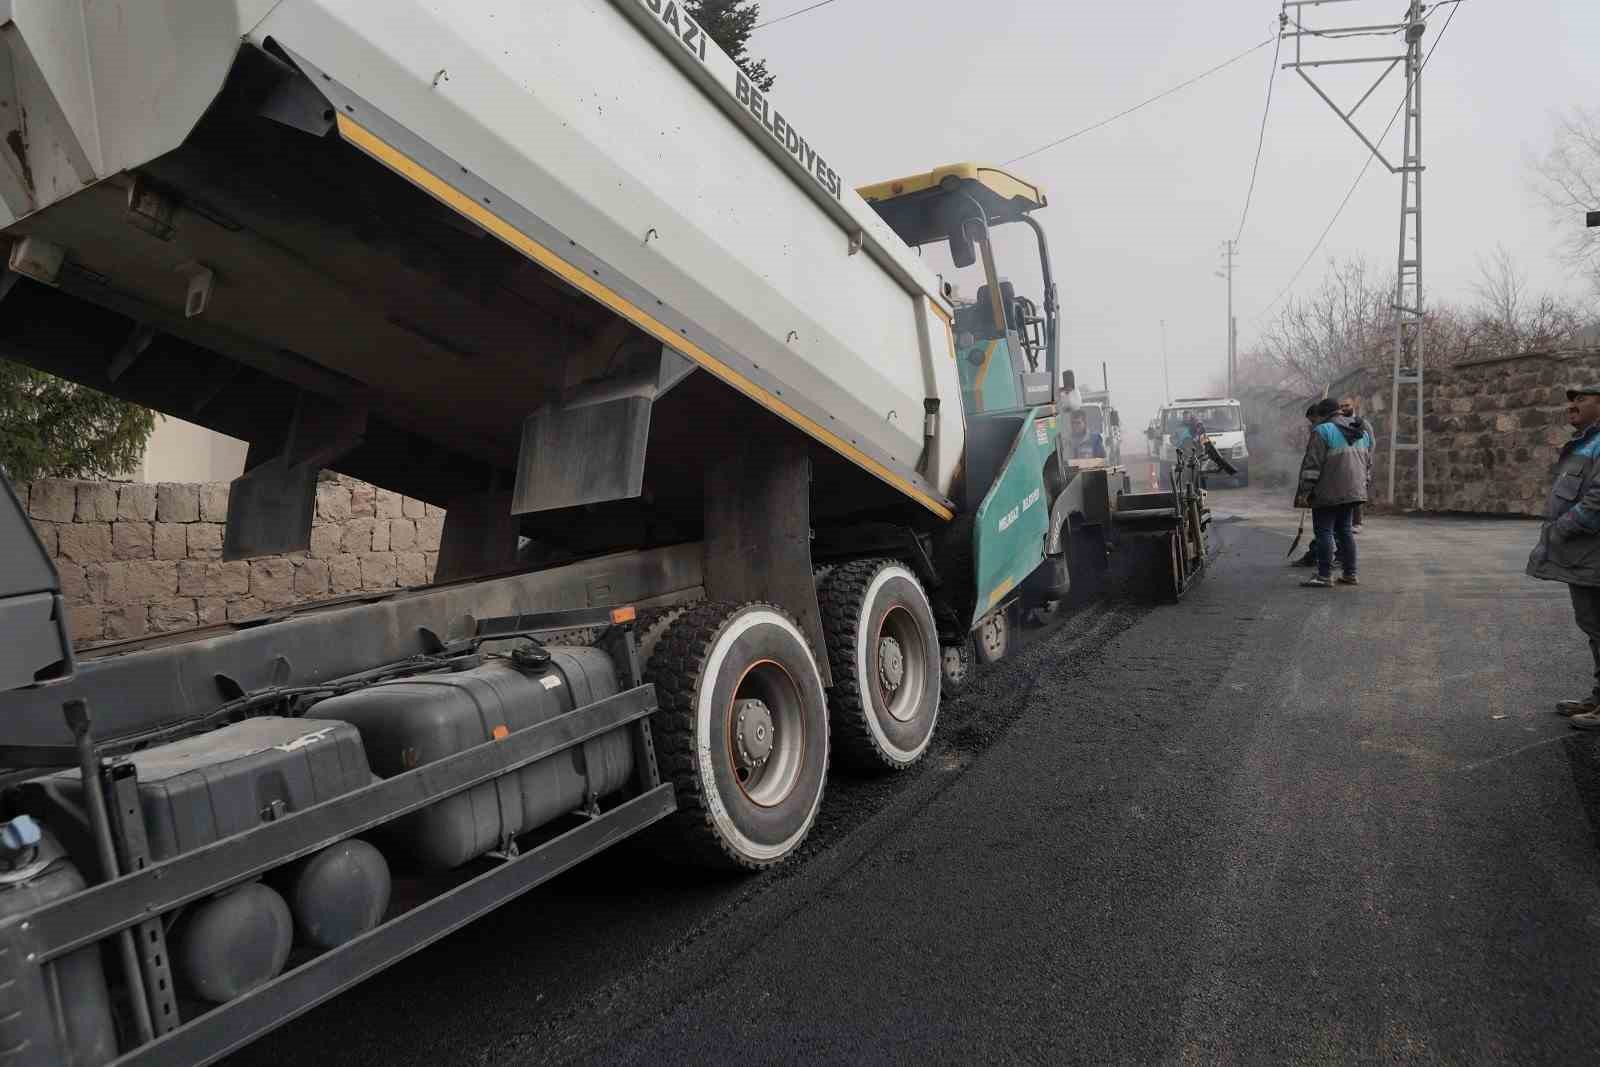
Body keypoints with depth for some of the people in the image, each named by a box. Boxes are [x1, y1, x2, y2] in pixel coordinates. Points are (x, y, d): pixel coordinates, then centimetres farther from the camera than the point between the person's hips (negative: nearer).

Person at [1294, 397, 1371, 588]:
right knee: (1344, 531, 15)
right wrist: (1362, 485, 27)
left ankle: (1324, 576, -4)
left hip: (1328, 493, -8)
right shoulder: (1361, 433, 15)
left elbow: (1312, 464, -15)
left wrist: (1305, 491, -14)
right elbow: (1368, 463, 19)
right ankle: (1350, 574, 16)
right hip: (1351, 492, 8)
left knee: (1323, 532, -3)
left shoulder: (1323, 431, -10)